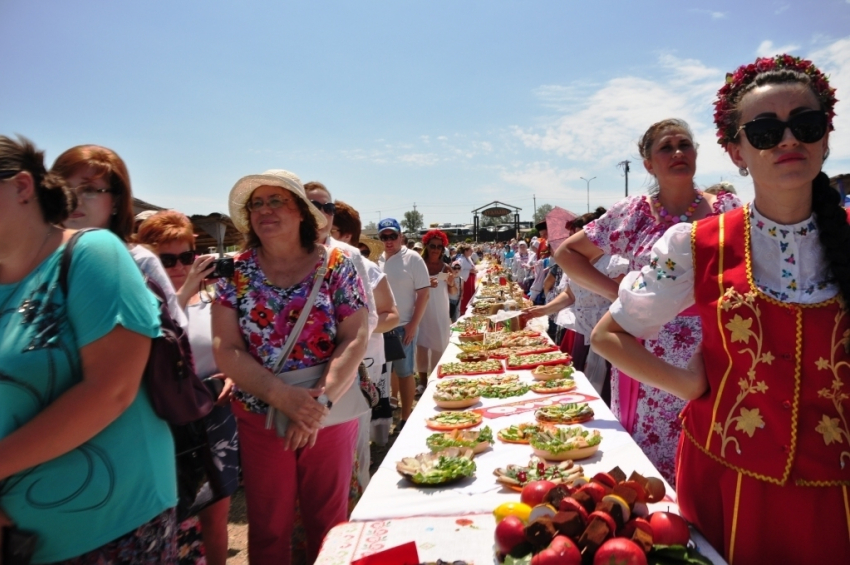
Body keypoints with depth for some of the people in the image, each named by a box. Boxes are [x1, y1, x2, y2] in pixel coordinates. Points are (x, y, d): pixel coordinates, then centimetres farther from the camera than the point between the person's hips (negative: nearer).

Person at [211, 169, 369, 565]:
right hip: (259, 418, 1)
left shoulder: (336, 265, -6)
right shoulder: (236, 271, -2)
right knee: (268, 529, 15)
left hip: (331, 415, -1)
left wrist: (321, 402, -24)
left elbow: (355, 341, -11)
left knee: (329, 522, 15)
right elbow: (226, 350, -9)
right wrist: (282, 396, -22)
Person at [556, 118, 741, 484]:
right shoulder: (631, 214, 2)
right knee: (646, 467, 7)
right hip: (648, 363, 0)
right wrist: (616, 292, -3)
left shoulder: (728, 210, 3)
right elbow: (566, 253, 6)